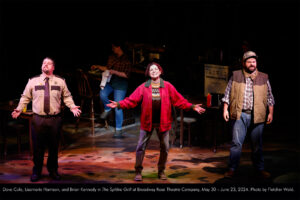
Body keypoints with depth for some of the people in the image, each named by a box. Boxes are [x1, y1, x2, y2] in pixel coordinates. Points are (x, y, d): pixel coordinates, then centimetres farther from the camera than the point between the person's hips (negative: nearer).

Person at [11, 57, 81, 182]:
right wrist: (19, 109, -3)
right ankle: (36, 172, 23)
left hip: (55, 119, 1)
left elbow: (67, 97, 7)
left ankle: (53, 170, 29)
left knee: (54, 146, 11)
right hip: (38, 119, 0)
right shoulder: (33, 81, 5)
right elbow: (25, 97, 8)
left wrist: (73, 107, -7)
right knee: (37, 147, 5)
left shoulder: (60, 81, 6)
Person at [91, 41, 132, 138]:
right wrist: (97, 67, 10)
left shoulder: (126, 60, -10)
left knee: (118, 107, -6)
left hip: (120, 84, -5)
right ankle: (107, 109, 6)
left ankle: (118, 129, 6)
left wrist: (114, 72, -20)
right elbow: (107, 68, 21)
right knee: (102, 94, -26)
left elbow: (126, 75, -12)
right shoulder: (112, 57, 7)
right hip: (110, 82, 5)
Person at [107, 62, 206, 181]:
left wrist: (192, 107, -8)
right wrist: (119, 104, -15)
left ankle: (161, 171, 26)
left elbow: (179, 100, 0)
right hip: (147, 122, -1)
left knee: (165, 147, 9)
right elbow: (131, 100, -4)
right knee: (141, 147, 2)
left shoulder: (168, 86, 0)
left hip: (163, 122, 1)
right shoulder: (143, 87, 0)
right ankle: (138, 171, 15)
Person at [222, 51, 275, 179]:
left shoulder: (264, 78, 10)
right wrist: (225, 109, 1)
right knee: (236, 143, -4)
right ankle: (232, 169, 5)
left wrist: (271, 113, 6)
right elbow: (227, 94, 9)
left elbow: (270, 97, 13)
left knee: (257, 144, 9)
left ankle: (259, 169, 21)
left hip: (257, 116, 1)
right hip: (239, 115, -1)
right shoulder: (235, 76, 7)